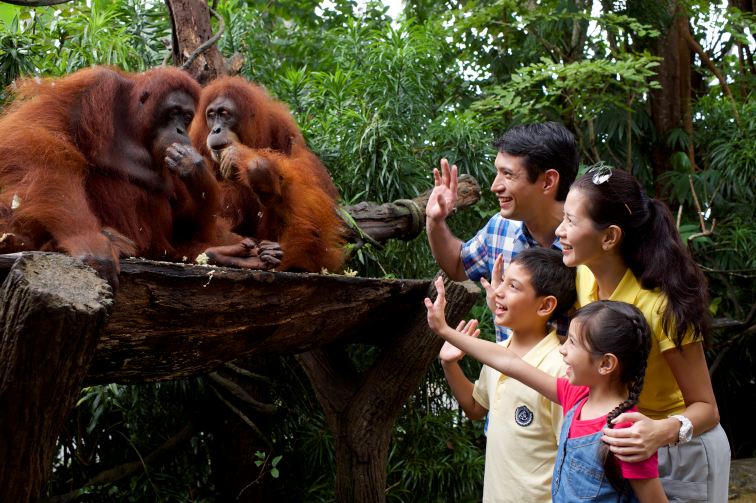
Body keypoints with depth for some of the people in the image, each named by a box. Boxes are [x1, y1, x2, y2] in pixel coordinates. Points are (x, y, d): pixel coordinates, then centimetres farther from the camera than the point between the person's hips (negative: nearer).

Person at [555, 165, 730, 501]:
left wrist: (665, 431, -43)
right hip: (624, 447, 6)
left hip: (681, 458, -6)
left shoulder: (660, 306, -29)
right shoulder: (585, 276, -10)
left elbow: (705, 408, -22)